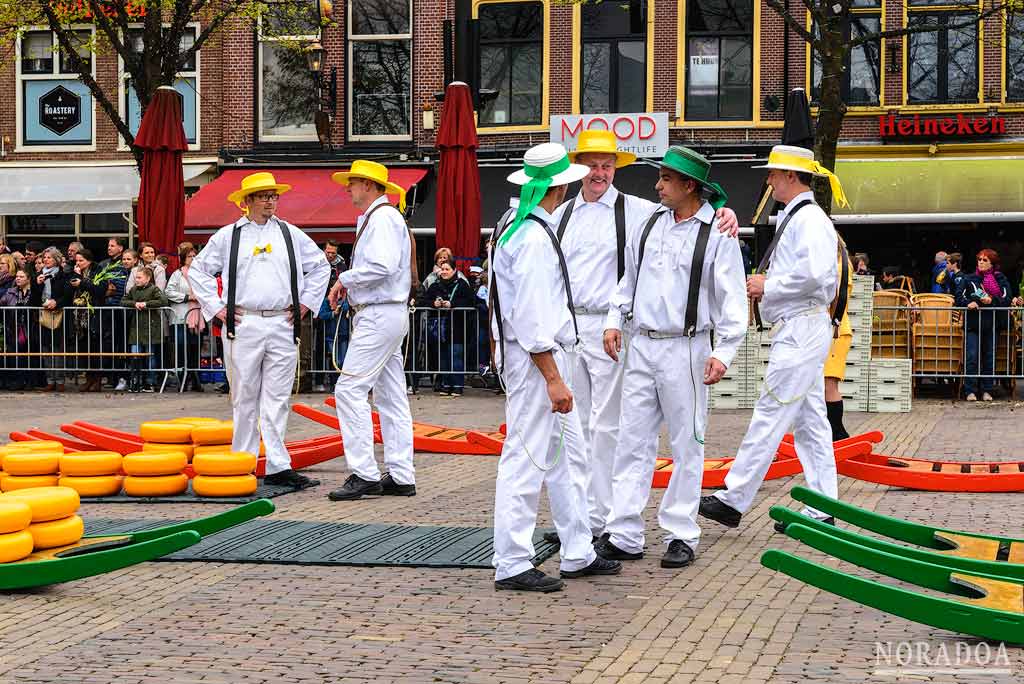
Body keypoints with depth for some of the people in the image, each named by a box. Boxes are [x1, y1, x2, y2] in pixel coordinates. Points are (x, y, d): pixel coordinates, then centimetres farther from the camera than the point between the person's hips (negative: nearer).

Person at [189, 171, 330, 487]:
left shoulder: (291, 234, 11)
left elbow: (320, 266, 22)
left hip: (282, 326, 1)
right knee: (245, 398, 3)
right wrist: (216, 307, 5)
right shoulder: (228, 236, 6)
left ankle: (278, 467, 0)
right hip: (243, 326, -1)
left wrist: (305, 302, 13)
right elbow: (198, 269, 12)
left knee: (277, 399, 0)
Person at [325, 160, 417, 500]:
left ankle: (364, 474, -13)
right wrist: (347, 285, 8)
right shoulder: (371, 217, 21)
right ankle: (401, 478, 12)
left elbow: (382, 266, -24)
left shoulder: (382, 216, -12)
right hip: (382, 316, 11)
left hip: (380, 316, -11)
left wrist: (345, 279, -11)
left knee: (350, 389, -13)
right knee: (391, 398, 10)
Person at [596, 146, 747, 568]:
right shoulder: (650, 224, 9)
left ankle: (681, 536, 11)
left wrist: (724, 352, -17)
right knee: (633, 441, 4)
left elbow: (732, 299, -8)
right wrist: (614, 320, 11)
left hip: (685, 348, -5)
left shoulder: (717, 232, -7)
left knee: (687, 445, 3)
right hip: (641, 345, 5)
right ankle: (625, 535, 7)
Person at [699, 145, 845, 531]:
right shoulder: (795, 218, 20)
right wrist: (765, 285, 9)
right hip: (798, 330, 11)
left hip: (800, 331, -11)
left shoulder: (809, 219, -12)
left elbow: (813, 275, -24)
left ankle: (732, 501, -6)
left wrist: (767, 286, -13)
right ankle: (821, 511, 11)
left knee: (769, 417, -8)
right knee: (810, 423, 9)